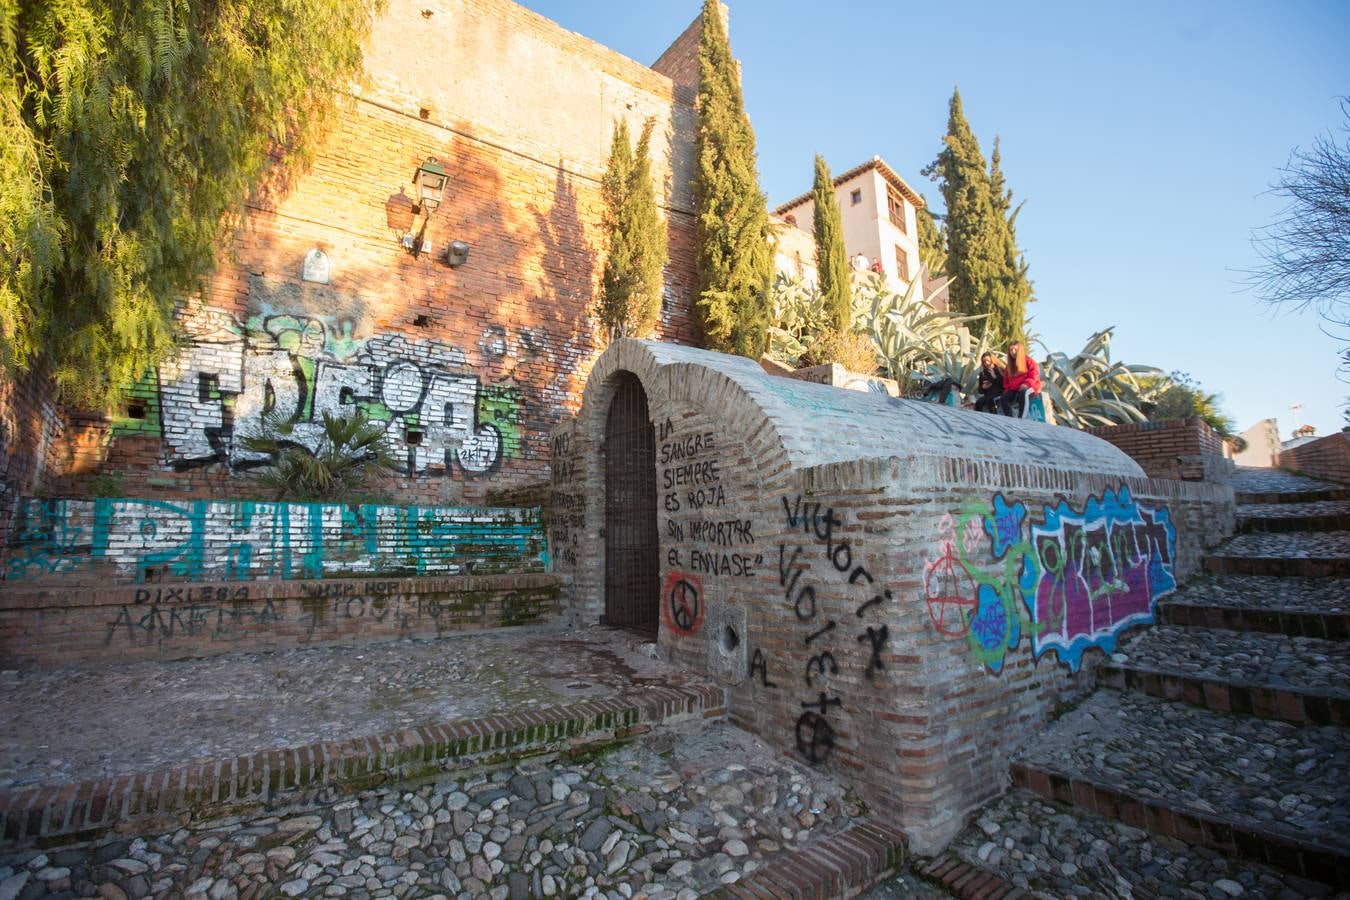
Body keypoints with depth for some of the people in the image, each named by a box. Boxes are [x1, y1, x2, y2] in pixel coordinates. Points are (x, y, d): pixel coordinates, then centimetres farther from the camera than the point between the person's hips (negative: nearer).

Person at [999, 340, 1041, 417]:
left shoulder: (1029, 361, 5)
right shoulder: (1010, 365, 21)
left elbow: (1035, 375, -5)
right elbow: (1006, 380, 25)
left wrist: (1025, 384, -20)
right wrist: (1008, 388, 5)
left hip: (1029, 387, -5)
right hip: (1014, 389, 5)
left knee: (1022, 392, -41)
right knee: (1003, 399, -25)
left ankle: (1021, 418, -46)